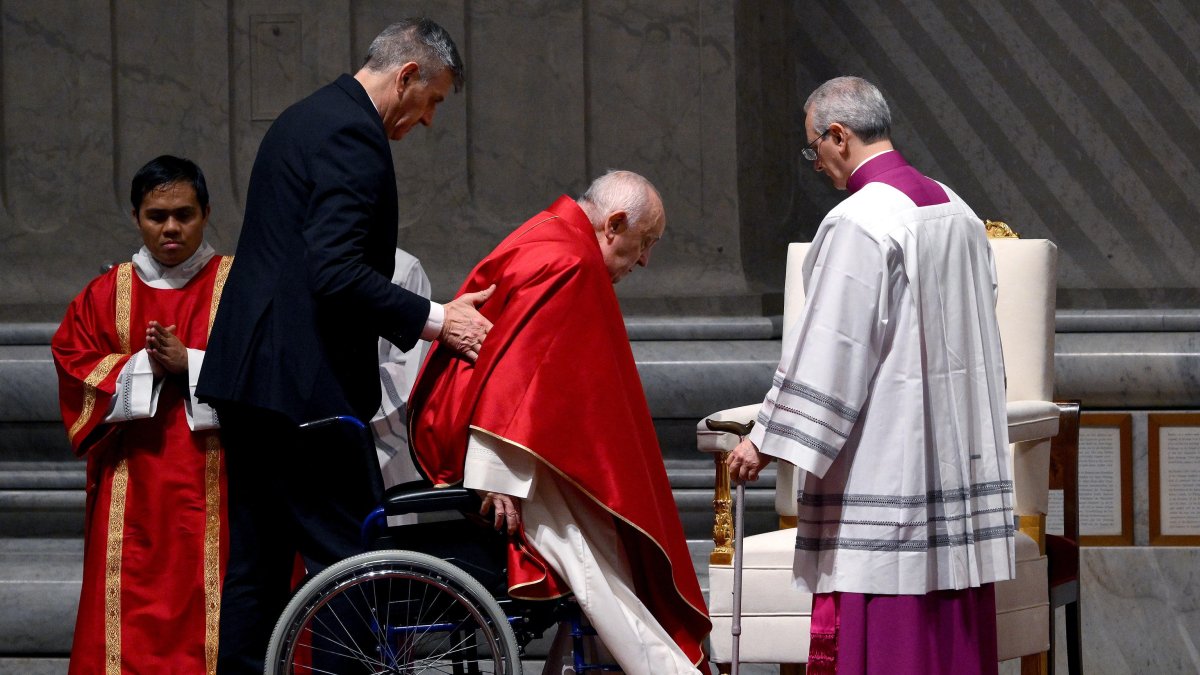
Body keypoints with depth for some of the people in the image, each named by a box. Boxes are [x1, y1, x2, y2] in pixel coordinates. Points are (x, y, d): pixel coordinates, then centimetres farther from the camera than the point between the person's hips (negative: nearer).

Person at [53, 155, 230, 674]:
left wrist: (189, 363, -13)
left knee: (208, 602, -9)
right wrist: (142, 366, -10)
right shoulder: (106, 295, 12)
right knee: (132, 610, -5)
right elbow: (74, 367, 4)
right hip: (132, 489, 2)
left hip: (212, 483, -2)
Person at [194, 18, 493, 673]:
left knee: (258, 561, 11)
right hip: (304, 383, -10)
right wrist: (433, 319, -17)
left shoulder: (303, 120, 20)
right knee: (352, 557, -8)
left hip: (246, 373, 10)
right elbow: (337, 272, -22)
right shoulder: (353, 135, -13)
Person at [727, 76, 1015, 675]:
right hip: (956, 461, 9)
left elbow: (829, 349, -17)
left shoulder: (857, 225, -15)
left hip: (880, 465, -9)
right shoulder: (956, 212, 12)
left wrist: (766, 441, -10)